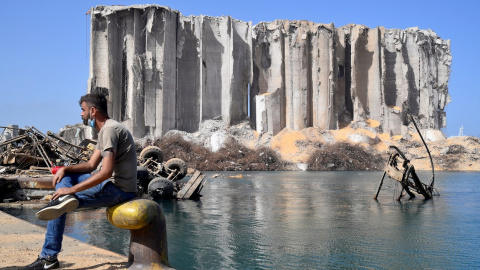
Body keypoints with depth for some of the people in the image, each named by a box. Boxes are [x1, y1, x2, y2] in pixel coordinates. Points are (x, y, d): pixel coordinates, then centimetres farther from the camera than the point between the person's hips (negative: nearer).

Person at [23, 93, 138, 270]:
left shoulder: (110, 130, -16)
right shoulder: (105, 130, 17)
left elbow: (106, 172, -26)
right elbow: (91, 165, 17)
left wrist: (72, 189, -22)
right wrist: (65, 169, 0)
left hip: (119, 189, -10)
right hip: (114, 185, 10)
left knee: (61, 193, -9)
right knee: (64, 177, 13)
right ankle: (65, 199, -16)